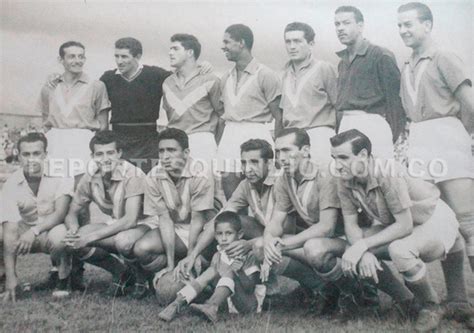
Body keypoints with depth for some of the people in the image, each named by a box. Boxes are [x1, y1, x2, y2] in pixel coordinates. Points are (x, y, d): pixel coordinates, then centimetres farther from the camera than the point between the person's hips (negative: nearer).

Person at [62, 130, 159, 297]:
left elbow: (130, 220, -32)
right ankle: (121, 272, 2)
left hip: (144, 224, -6)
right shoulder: (89, 179, -7)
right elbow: (72, 213, 3)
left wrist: (90, 237, -35)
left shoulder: (132, 175, -24)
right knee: (74, 241, -18)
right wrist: (73, 230, -22)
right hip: (114, 225, 6)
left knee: (124, 241, -39)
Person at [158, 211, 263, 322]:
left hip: (249, 303, -5)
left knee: (229, 272, -27)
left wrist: (240, 272, -31)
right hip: (227, 302, 5)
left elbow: (250, 288, -14)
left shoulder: (247, 256, -6)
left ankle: (211, 306, -49)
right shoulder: (218, 256, 8)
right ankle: (177, 304, -27)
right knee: (211, 271, -14)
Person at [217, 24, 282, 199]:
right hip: (229, 136, 6)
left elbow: (278, 116, -4)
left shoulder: (265, 75, -3)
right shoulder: (226, 78, 16)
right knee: (228, 181, 2)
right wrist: (218, 144, 10)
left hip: (255, 135, -5)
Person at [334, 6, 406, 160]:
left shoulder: (381, 56, -2)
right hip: (345, 126, 6)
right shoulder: (342, 62, 19)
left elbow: (394, 99, -6)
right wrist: (339, 131, 13)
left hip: (372, 123, -6)